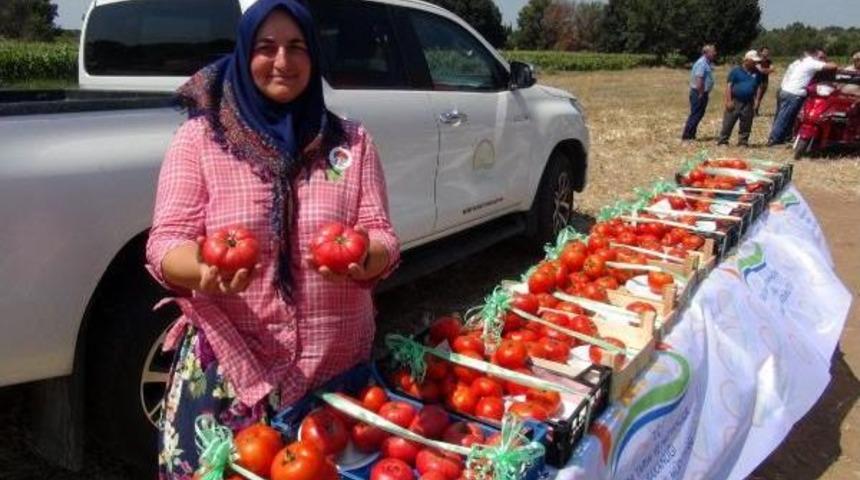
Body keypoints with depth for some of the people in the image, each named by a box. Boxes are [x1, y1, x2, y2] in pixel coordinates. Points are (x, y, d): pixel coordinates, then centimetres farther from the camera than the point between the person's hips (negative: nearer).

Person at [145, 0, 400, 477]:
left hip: (337, 363, 2)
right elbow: (165, 242, -6)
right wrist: (202, 270, -29)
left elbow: (382, 237, -1)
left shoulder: (351, 141, 4)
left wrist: (363, 256, -25)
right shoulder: (199, 137, -1)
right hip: (230, 362, -1)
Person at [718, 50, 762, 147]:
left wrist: (756, 102, 6)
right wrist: (729, 101, -11)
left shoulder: (757, 73, 9)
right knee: (728, 123, -2)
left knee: (746, 126, 7)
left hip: (748, 104, 3)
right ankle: (723, 141, 4)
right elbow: (729, 86, -4)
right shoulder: (736, 71, -2)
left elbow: (758, 88, 14)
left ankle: (743, 142, 16)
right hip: (734, 102, -3)